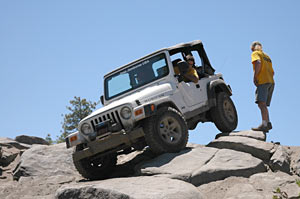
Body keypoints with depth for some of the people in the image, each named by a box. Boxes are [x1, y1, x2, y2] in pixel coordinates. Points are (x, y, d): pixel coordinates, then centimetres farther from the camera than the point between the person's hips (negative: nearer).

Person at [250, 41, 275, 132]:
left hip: (263, 81, -8)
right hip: (271, 82, 8)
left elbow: (258, 62, -15)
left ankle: (264, 124, -33)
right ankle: (268, 123, -2)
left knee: (261, 103, -19)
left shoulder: (255, 53, 6)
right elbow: (272, 72, 26)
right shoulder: (267, 56, 30)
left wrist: (255, 76, -14)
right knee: (263, 104, 10)